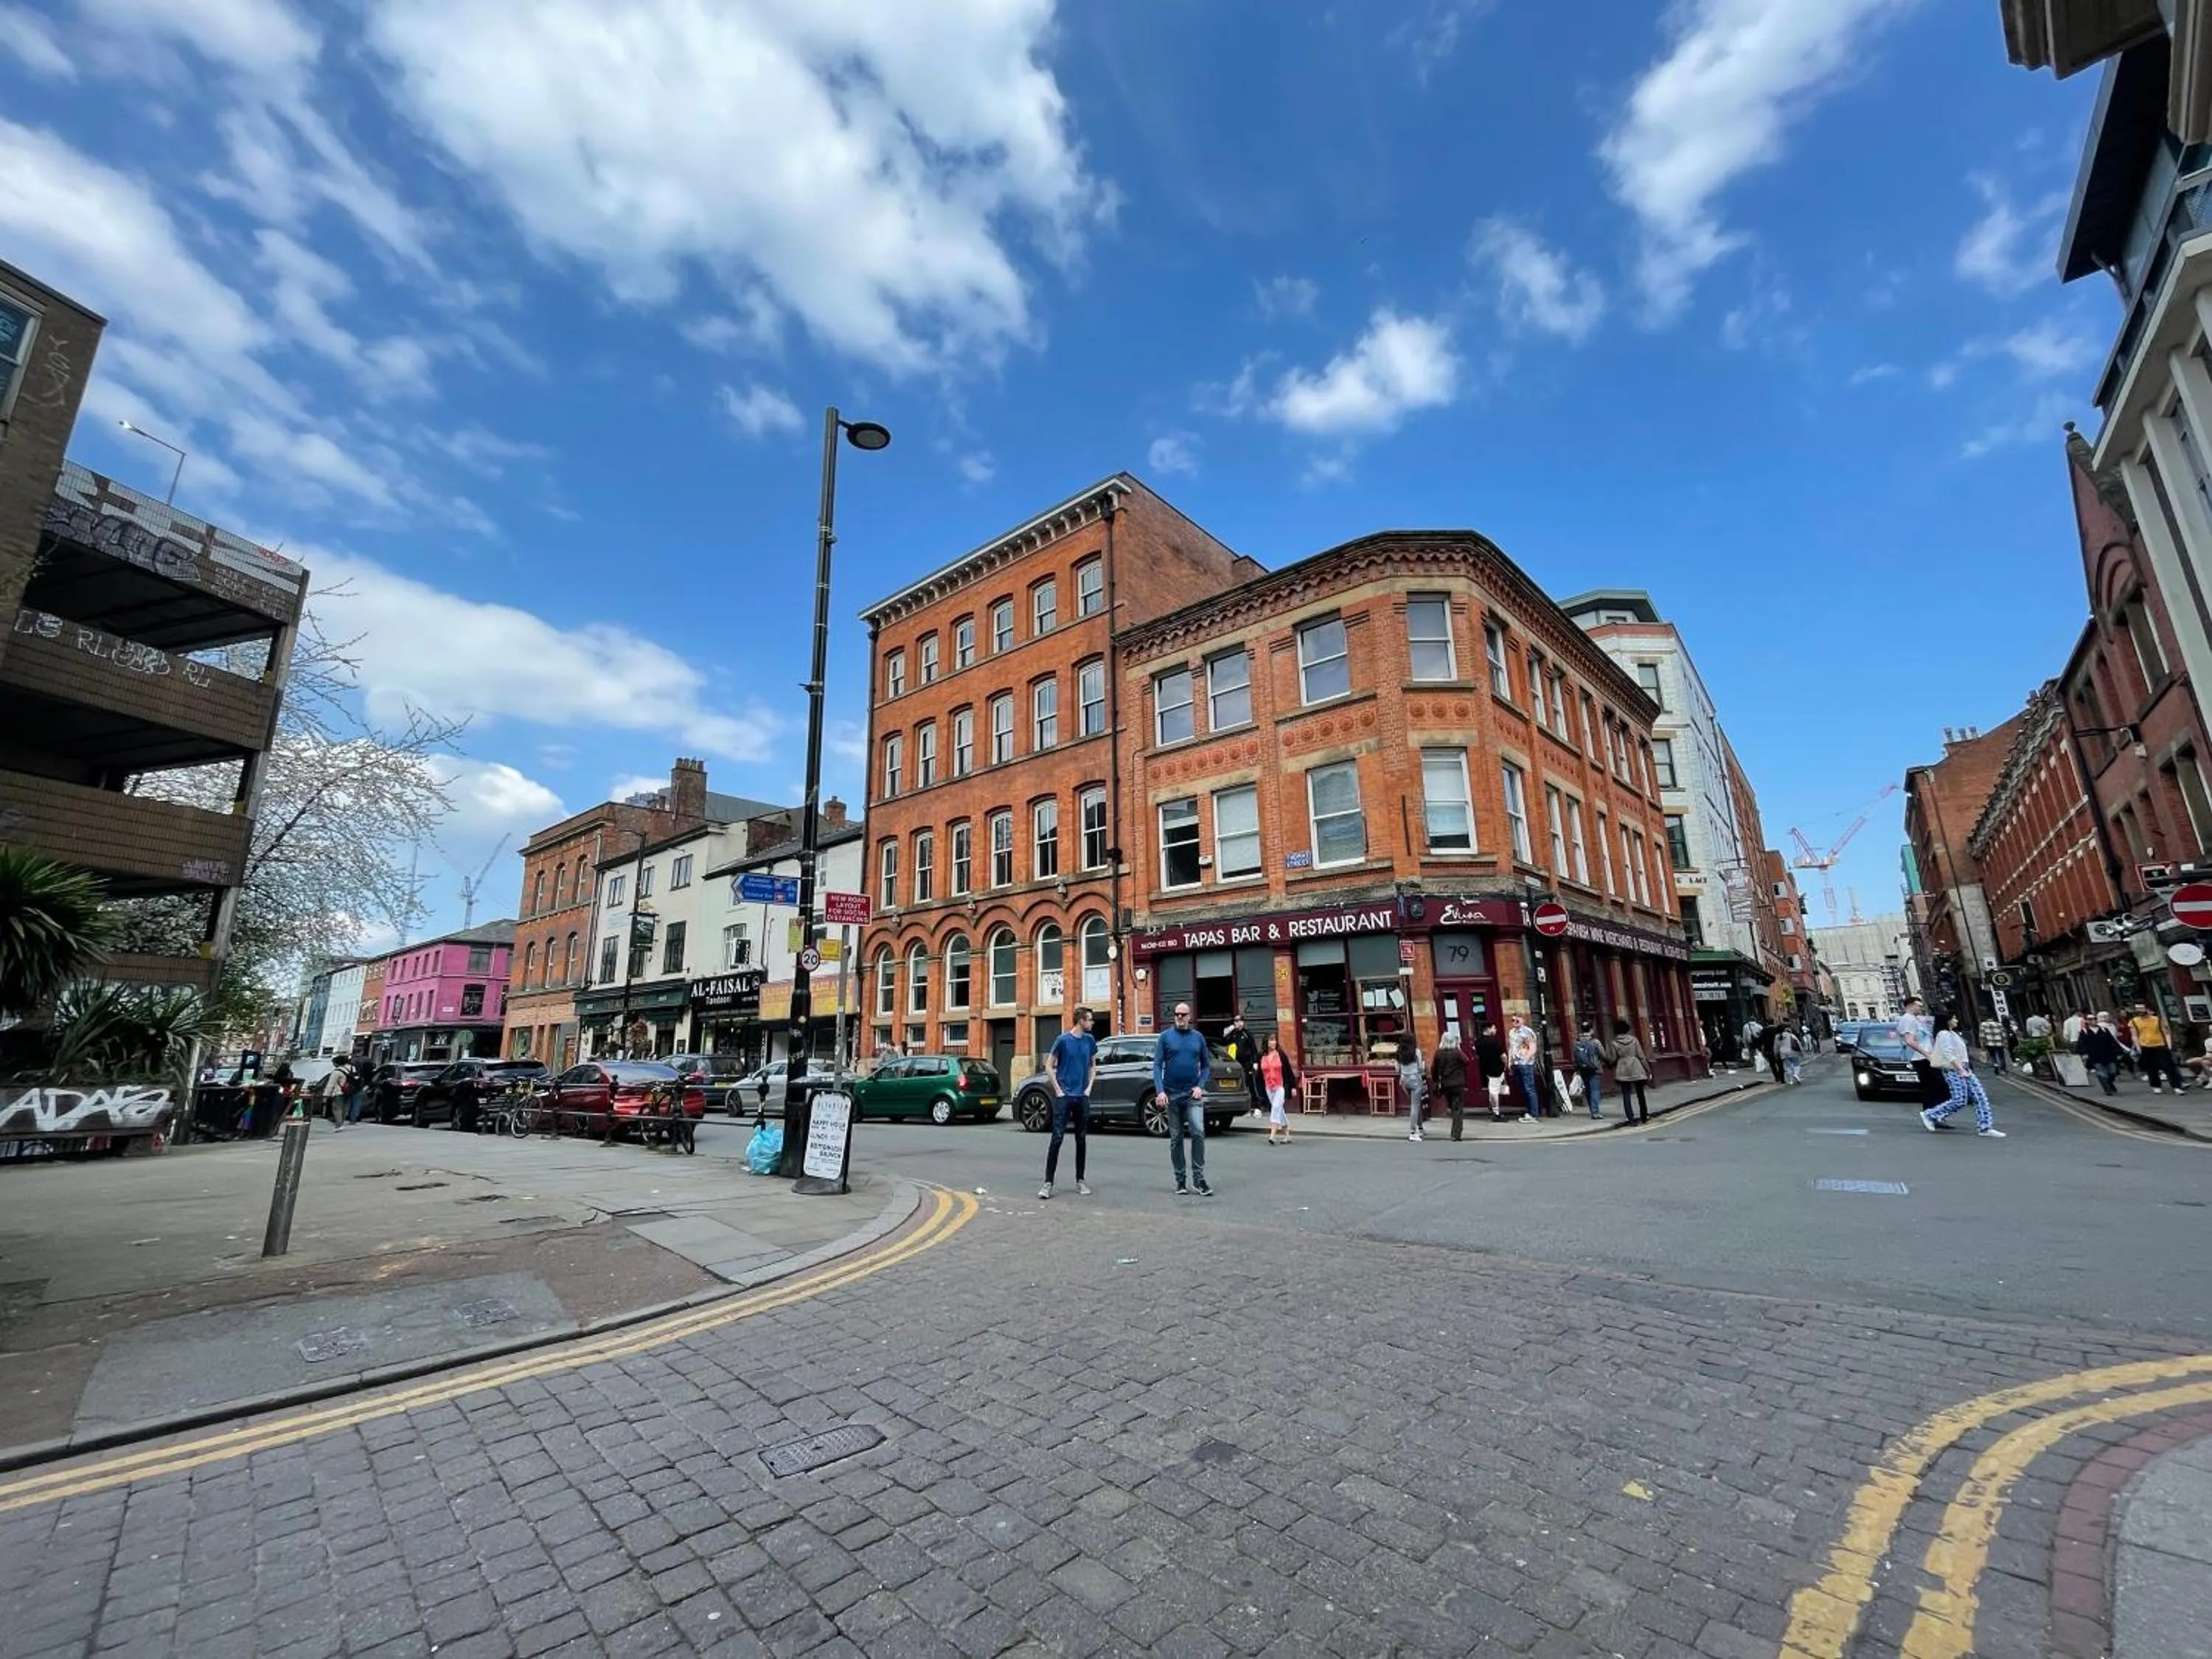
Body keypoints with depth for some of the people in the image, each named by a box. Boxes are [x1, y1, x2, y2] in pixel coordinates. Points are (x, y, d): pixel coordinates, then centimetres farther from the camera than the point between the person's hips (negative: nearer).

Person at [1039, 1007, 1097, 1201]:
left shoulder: (1090, 1040, 6)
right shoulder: (1063, 1040, -8)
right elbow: (1049, 1066, -4)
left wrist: (1089, 1087, 6)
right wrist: (1058, 1090, -8)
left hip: (1082, 1097, 5)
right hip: (1064, 1097, -4)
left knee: (1082, 1139, 9)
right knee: (1057, 1138, -7)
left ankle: (1080, 1181, 20)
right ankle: (1048, 1182, -2)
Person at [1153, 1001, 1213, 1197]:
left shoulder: (1198, 1037, 6)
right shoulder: (1166, 1037, 0)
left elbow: (1206, 1065, 10)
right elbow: (1157, 1065, -4)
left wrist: (1200, 1086, -6)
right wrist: (1160, 1090, -14)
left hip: (1193, 1095, 0)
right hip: (1172, 1095, 0)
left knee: (1198, 1133, -13)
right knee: (1176, 1139, 8)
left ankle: (1198, 1180, -5)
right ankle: (1180, 1181, 18)